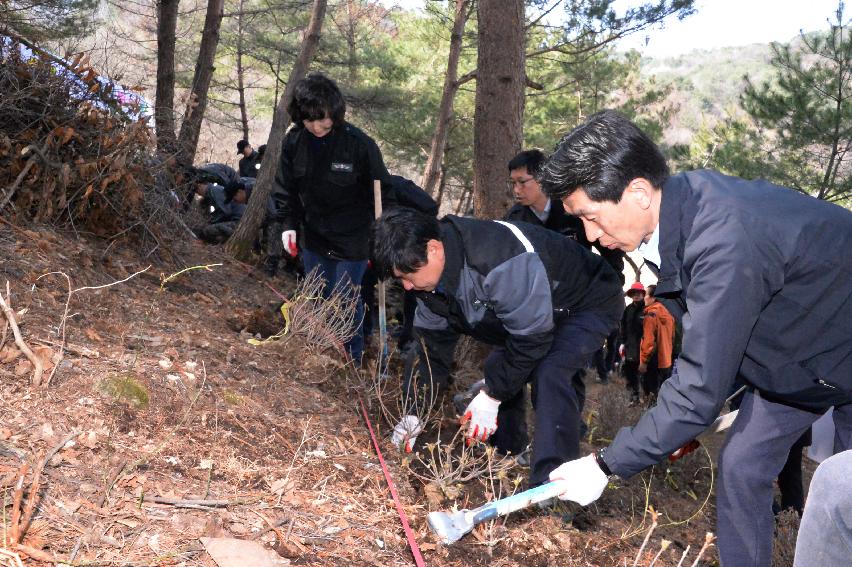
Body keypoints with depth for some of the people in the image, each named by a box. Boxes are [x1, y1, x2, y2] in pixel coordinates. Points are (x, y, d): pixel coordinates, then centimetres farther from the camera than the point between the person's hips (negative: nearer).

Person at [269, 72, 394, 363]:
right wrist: (287, 224, -5)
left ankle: (351, 361, 18)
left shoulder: (359, 144, -20)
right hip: (314, 239, 5)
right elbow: (285, 189, 6)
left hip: (352, 241, -5)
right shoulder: (294, 141, -7)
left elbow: (382, 194, -10)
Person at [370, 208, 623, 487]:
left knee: (548, 375, -30)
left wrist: (491, 396, -25)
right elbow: (432, 343, -2)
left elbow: (531, 336, -33)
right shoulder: (433, 273, -12)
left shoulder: (498, 260, -41)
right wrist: (413, 412, -5)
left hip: (589, 305, -9)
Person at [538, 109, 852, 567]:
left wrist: (606, 465, -27)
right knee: (741, 467, 5)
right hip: (790, 351, 8)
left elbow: (699, 391, -36)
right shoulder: (684, 193, -15)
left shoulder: (725, 246, -41)